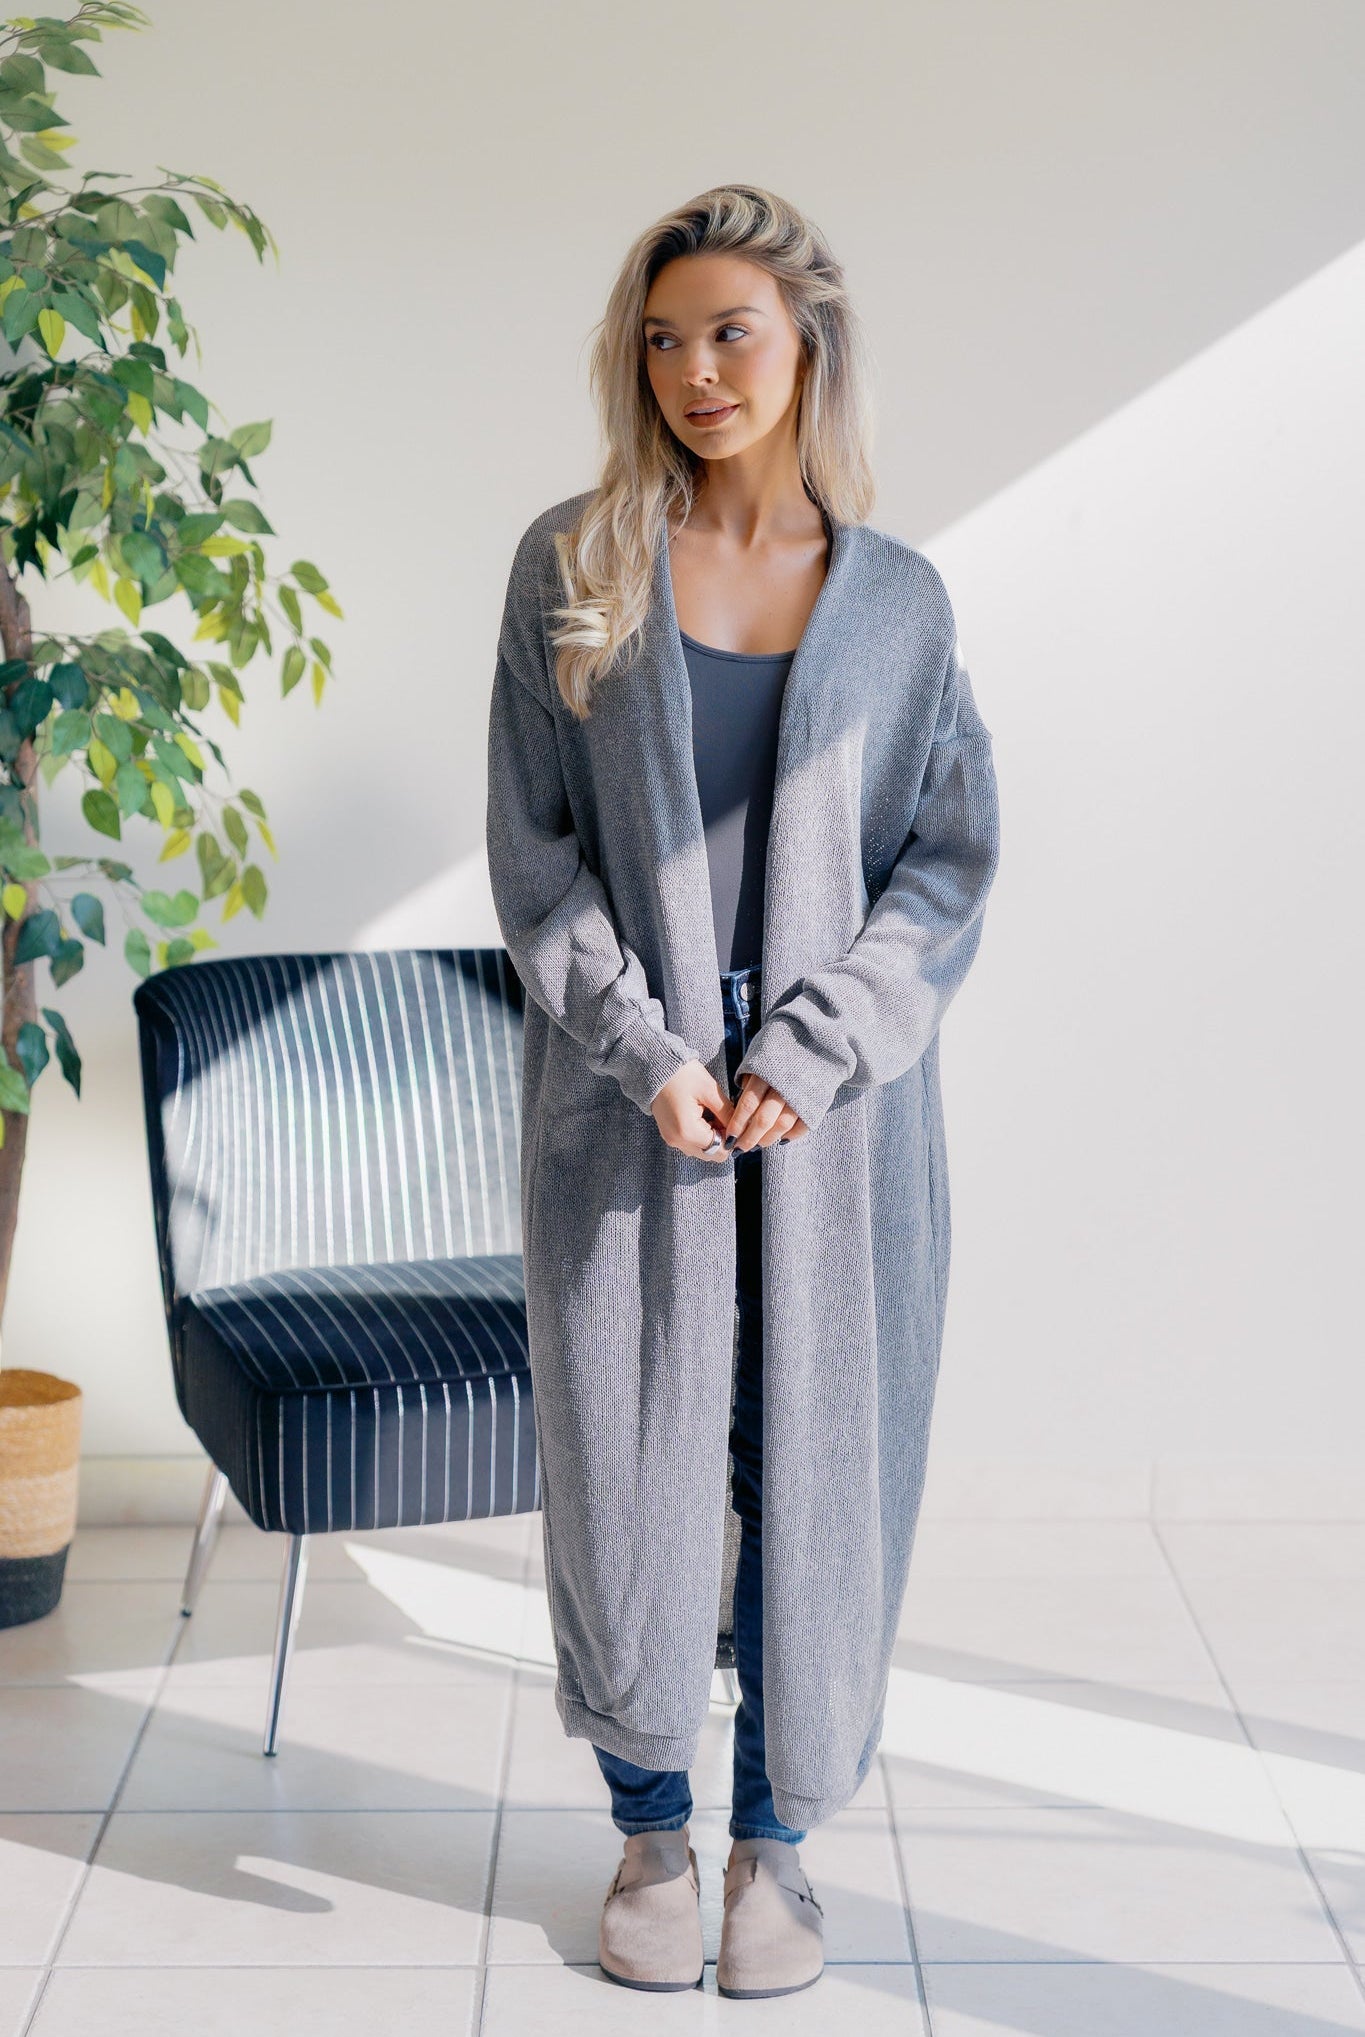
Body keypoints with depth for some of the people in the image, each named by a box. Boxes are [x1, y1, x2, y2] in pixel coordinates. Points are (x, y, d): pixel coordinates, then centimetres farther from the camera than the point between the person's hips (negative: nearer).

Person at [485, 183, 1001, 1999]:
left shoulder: (900, 599, 5)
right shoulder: (573, 569, 3)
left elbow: (949, 872, 2)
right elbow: (537, 852, 1)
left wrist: (803, 1062, -11)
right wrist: (652, 1056, -10)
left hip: (839, 1105, 1)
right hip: (626, 1102, 0)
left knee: (820, 1470, 5)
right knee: (625, 1468, 4)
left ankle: (782, 1833, 23)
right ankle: (651, 1827, 24)